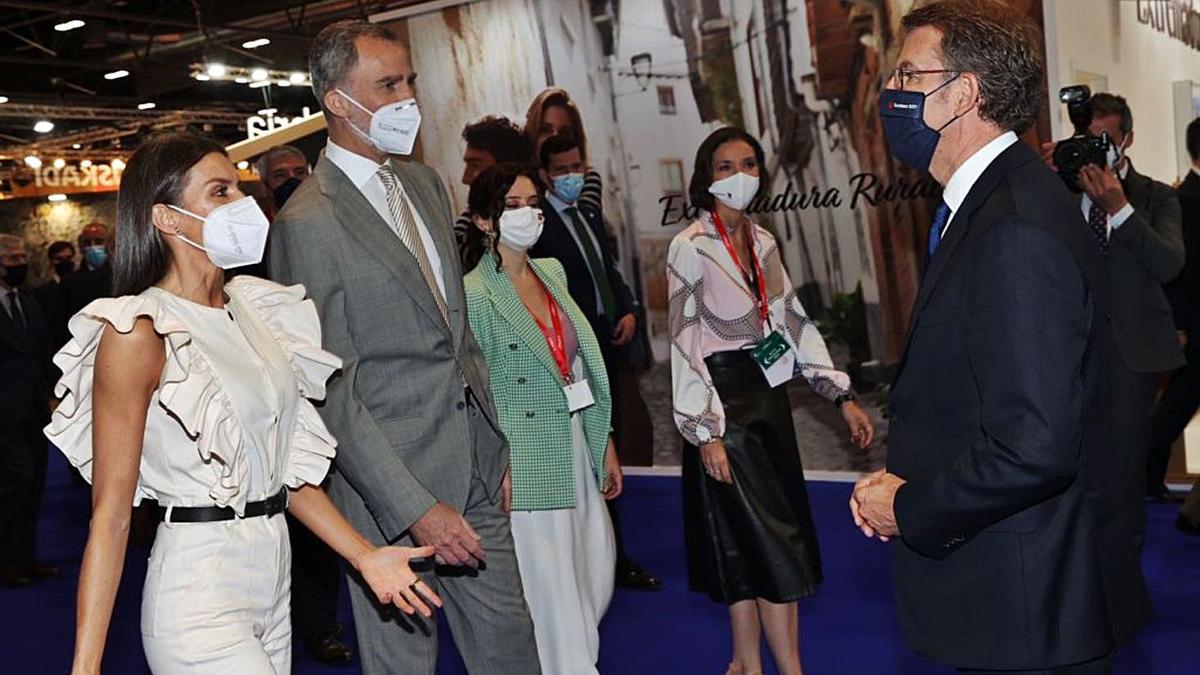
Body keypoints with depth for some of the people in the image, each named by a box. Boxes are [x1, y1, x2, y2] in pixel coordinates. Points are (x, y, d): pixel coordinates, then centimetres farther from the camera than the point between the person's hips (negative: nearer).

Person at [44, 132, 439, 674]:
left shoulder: (255, 310, 8)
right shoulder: (138, 333, -13)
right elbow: (110, 513, -14)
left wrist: (364, 555, 8)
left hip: (274, 576, 7)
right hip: (200, 595, -7)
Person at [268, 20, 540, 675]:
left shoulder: (425, 183, 10)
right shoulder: (308, 223, -15)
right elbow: (331, 391, -16)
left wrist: (497, 445, 12)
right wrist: (416, 507, -19)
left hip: (476, 472, 7)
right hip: (393, 487, -7)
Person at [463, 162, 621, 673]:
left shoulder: (552, 272, 9)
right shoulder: (474, 294, -11)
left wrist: (605, 444, 14)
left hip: (576, 451, 7)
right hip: (527, 463, -7)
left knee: (595, 578, 15)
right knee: (551, 590, 0)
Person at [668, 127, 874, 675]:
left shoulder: (762, 242, 9)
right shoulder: (690, 248, -10)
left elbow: (795, 323, 10)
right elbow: (684, 343, -13)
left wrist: (842, 396, 5)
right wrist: (706, 431, -17)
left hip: (769, 394, 7)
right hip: (725, 401, -6)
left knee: (750, 542, 12)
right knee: (775, 542, -5)